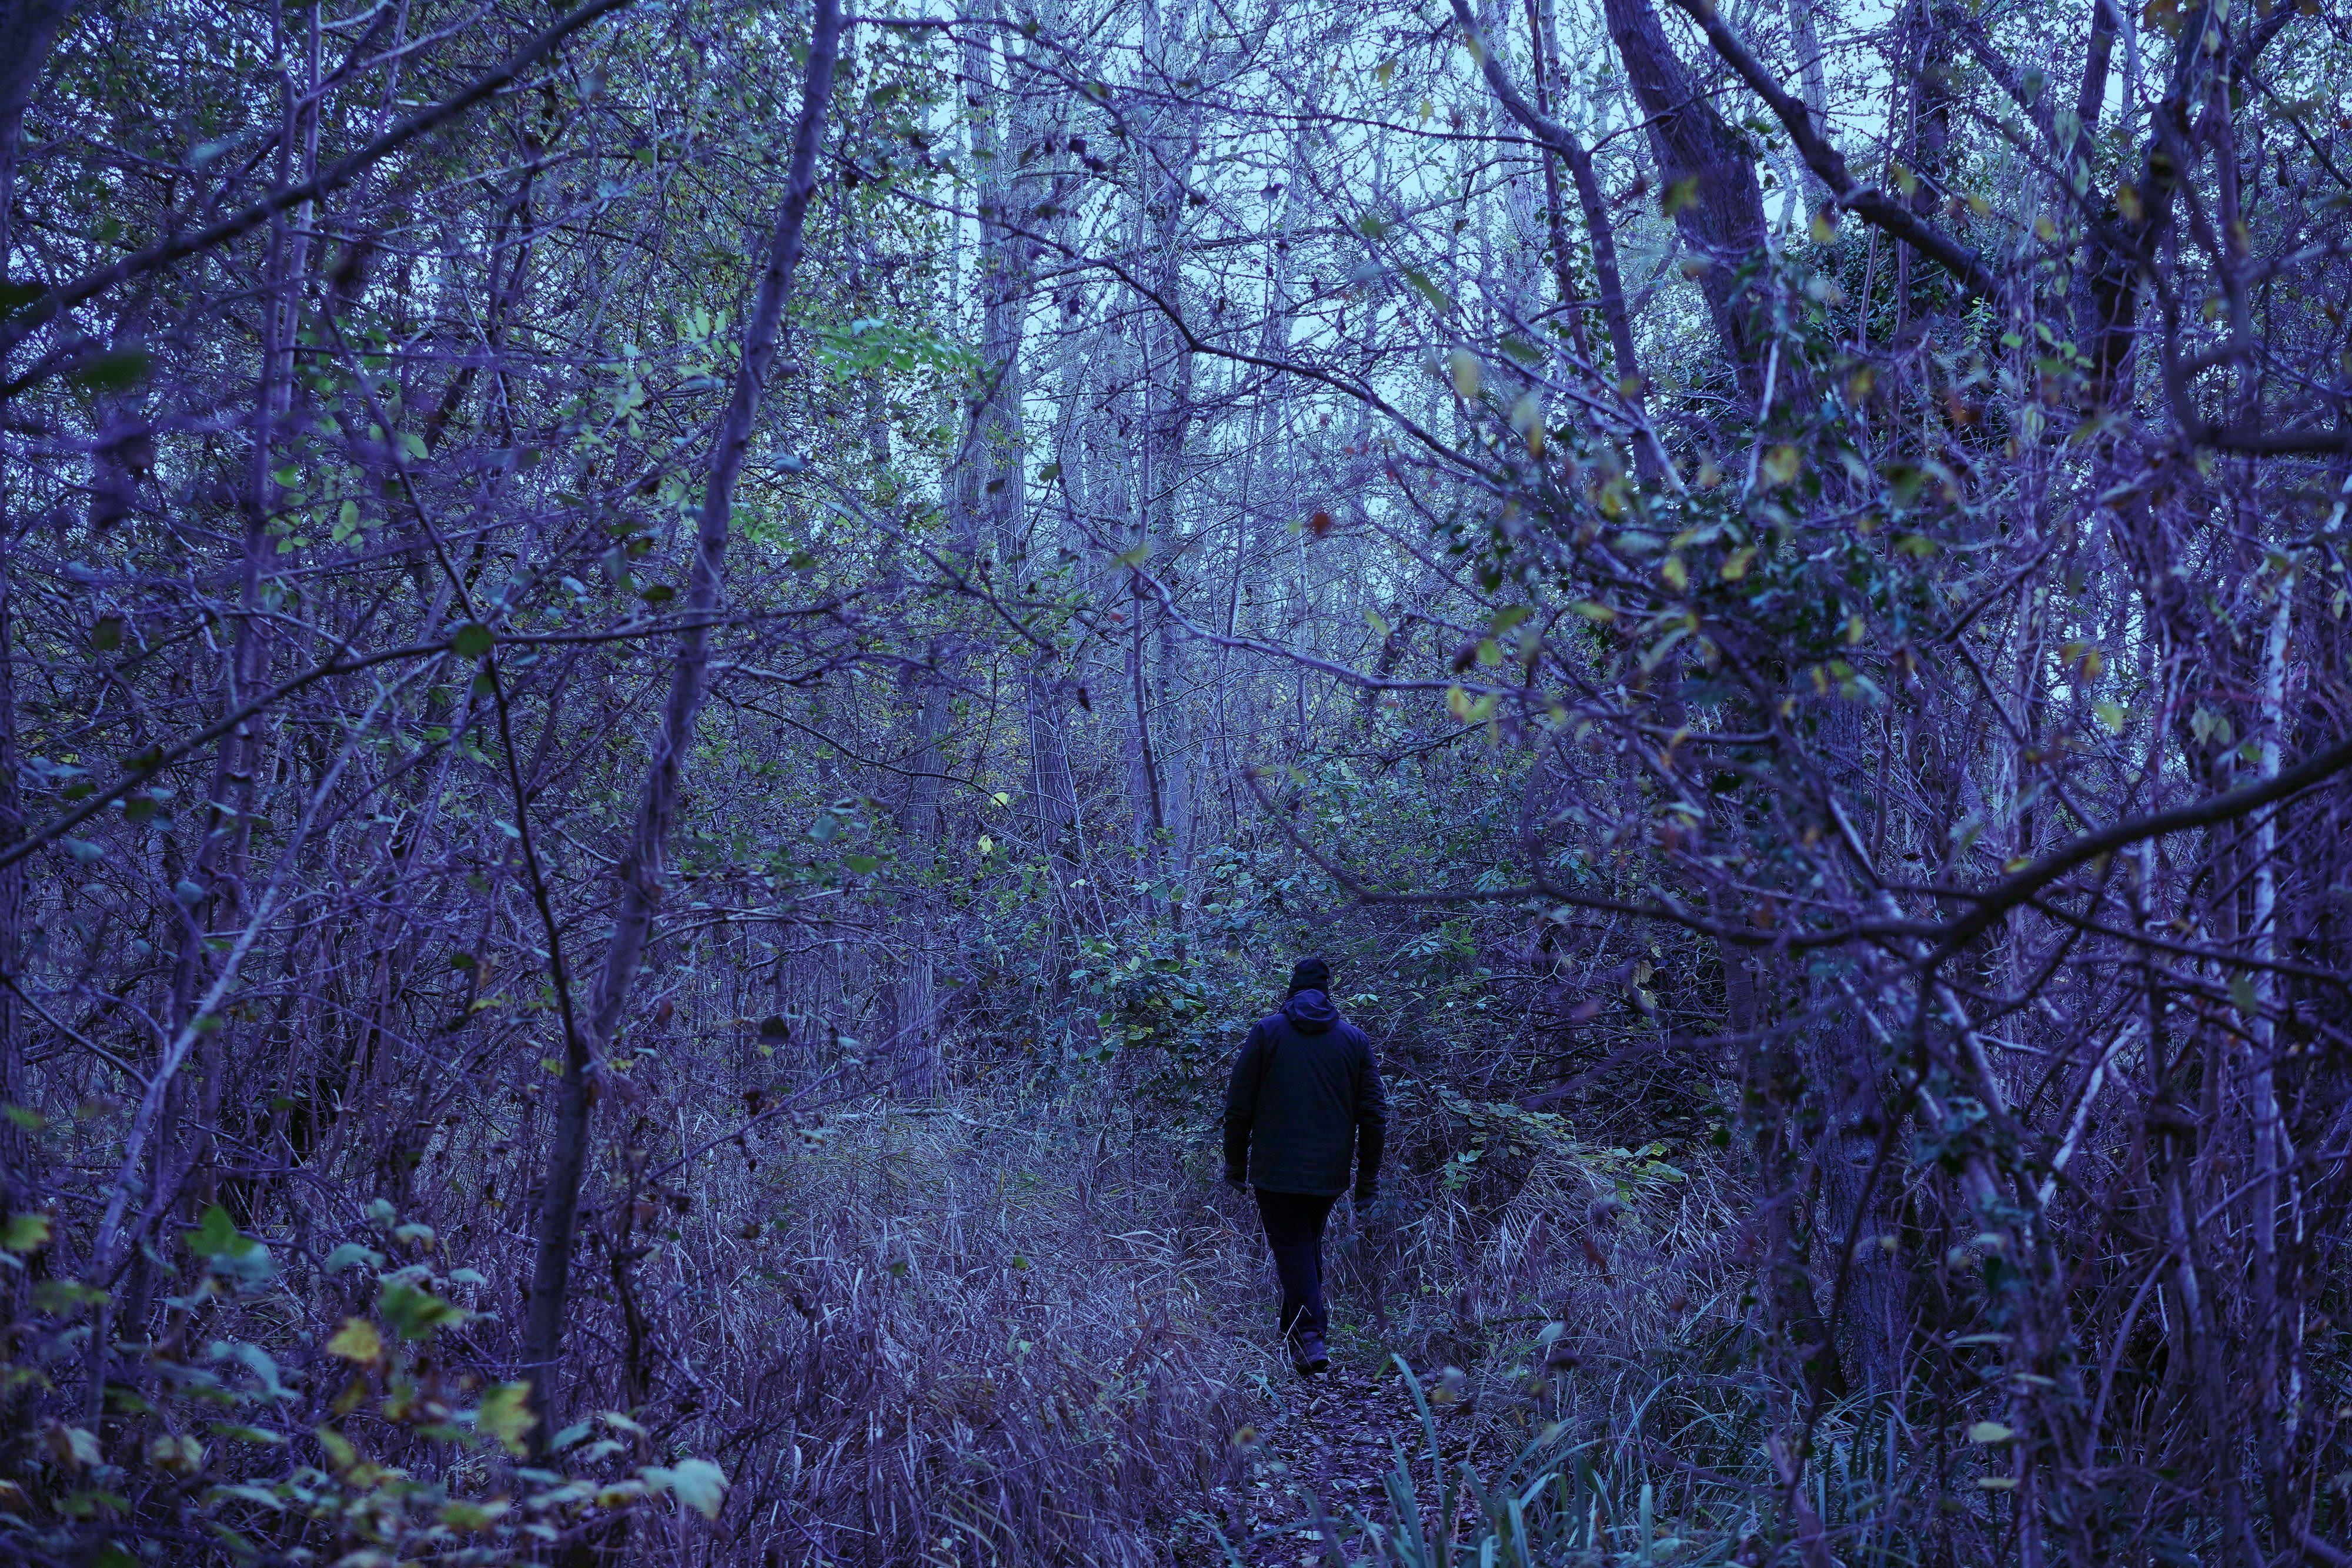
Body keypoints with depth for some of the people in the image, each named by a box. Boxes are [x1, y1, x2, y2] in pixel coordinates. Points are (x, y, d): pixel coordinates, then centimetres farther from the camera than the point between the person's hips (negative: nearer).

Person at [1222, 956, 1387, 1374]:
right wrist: (1368, 1178, 11)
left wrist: (1235, 1164, 8)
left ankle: (1309, 1336, -15)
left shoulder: (1266, 1032, -2)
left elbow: (1238, 1107, -2)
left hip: (1276, 1171, -3)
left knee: (1291, 1246, 2)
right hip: (1329, 1172, 3)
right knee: (1310, 1244, 20)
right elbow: (1374, 1115, 4)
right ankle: (1295, 1329, 28)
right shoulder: (1355, 1039, 4)